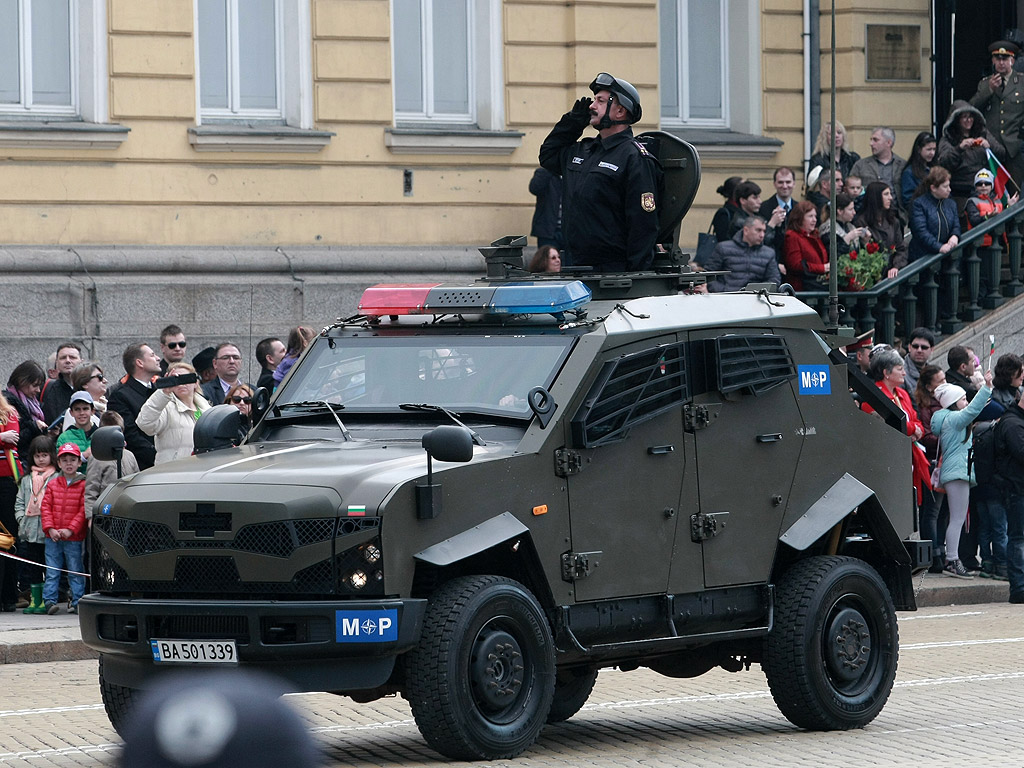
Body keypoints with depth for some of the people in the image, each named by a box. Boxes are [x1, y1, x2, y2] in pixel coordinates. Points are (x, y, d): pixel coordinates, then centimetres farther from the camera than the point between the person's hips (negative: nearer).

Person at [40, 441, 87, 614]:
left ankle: (77, 602, 7)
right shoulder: (52, 484, 9)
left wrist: (71, 529, -13)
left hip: (73, 537, -2)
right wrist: (50, 528, -7)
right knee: (52, 572, 2)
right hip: (53, 537, 3)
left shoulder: (83, 485, -1)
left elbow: (83, 510, -5)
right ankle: (50, 601, 1)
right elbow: (45, 507, 6)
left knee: (75, 572, 3)